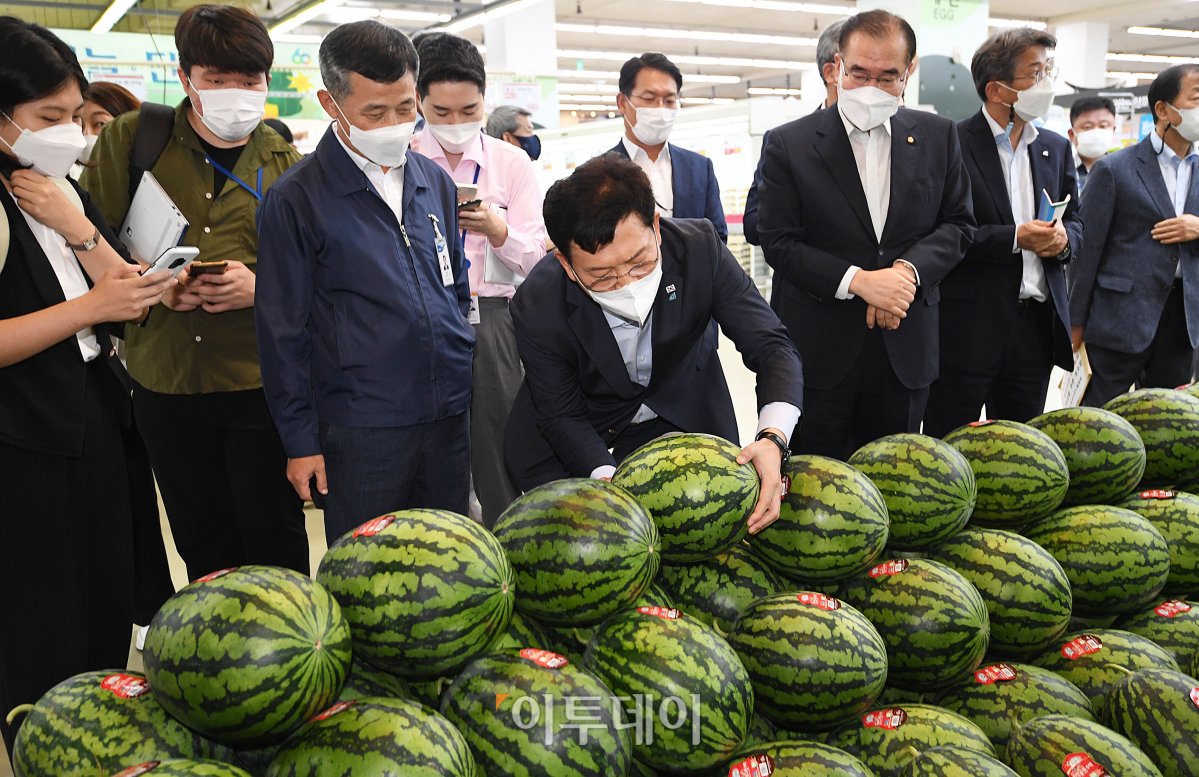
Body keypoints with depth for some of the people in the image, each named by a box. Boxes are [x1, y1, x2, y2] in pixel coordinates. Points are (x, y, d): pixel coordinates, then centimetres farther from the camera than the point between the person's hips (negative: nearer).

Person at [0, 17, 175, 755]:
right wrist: (92, 306, -22)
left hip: (96, 417, 7)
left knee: (110, 605, 13)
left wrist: (77, 228, -9)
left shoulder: (68, 191, 10)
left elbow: (135, 300, 4)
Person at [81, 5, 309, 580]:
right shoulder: (128, 140, 4)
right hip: (164, 380, 1)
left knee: (274, 539, 2)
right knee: (202, 544, 13)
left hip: (259, 381, -1)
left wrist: (261, 287, -15)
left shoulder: (284, 162, 5)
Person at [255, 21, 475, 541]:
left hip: (450, 419, 5)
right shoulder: (295, 199, -8)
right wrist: (300, 441, -5)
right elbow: (283, 332, -5)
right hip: (360, 433, -4)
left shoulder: (435, 181, 8)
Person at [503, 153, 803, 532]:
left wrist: (772, 439, -46)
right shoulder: (537, 306, -31)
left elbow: (772, 347, -27)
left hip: (684, 413, 1)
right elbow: (563, 416, -19)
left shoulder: (700, 248, -30)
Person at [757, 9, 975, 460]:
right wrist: (857, 280, -18)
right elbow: (778, 242, -7)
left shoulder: (939, 137, 6)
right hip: (818, 350, -2)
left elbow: (958, 224, 8)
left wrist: (910, 269, -13)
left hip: (905, 349, 3)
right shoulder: (789, 144, -4)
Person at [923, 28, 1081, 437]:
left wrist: (1063, 237, -3)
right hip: (968, 325, -6)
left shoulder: (1056, 148, 14)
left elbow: (1074, 220, 20)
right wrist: (1013, 238, -19)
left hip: (1037, 324, 6)